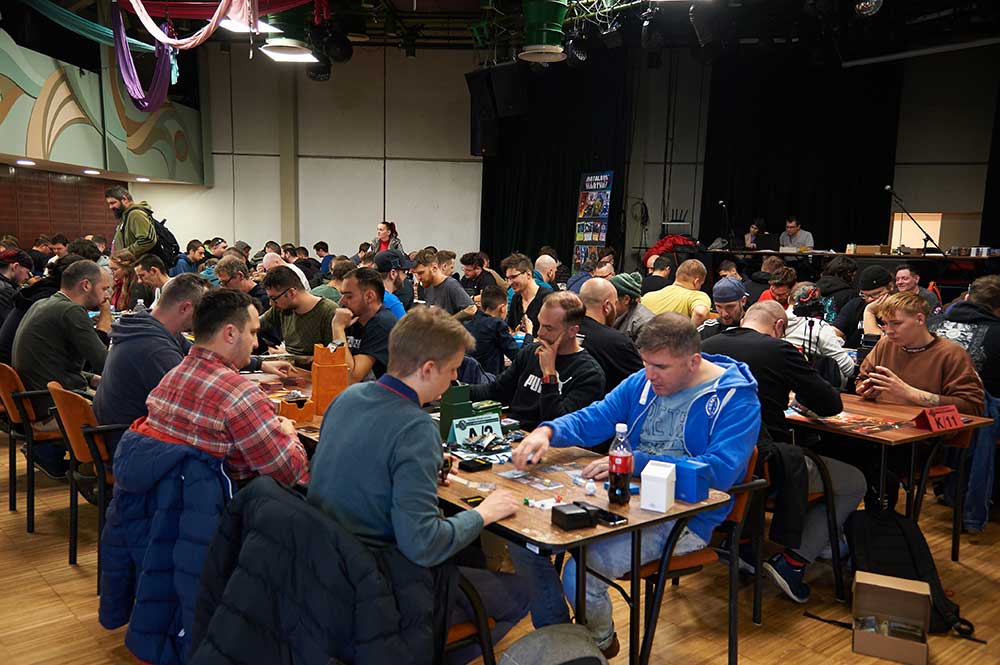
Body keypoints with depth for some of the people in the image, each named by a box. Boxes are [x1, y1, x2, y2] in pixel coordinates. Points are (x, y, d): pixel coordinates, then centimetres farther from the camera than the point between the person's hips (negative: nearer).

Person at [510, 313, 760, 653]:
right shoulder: (643, 382, 8)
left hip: (684, 519, -7)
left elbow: (720, 471, -24)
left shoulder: (736, 399, -12)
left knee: (580, 571, -25)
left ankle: (600, 642, 11)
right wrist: (548, 431, -14)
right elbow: (592, 420, 8)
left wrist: (635, 462, -27)